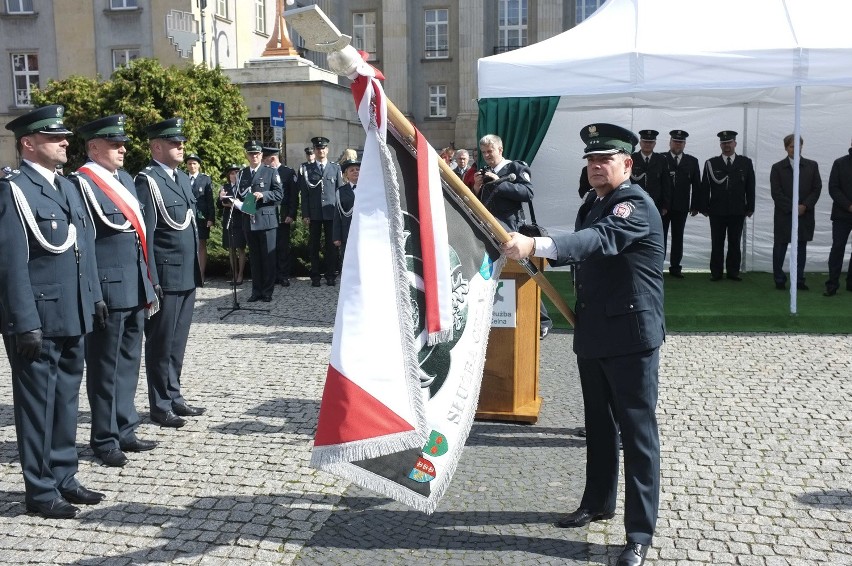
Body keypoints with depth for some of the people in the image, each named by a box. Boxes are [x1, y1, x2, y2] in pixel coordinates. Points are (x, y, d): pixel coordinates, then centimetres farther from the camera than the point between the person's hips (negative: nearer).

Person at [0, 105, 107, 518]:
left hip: (71, 316, 8)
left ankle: (63, 478, 29)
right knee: (37, 403, 4)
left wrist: (94, 297, 14)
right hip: (37, 320, -8)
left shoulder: (67, 187, 14)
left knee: (66, 400, 16)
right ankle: (40, 490, 16)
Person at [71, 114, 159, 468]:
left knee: (128, 363, 16)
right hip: (107, 290, -8)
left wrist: (149, 282, 16)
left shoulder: (125, 179, 15)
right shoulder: (81, 183, -11)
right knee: (105, 367, 4)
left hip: (135, 288, 8)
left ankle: (124, 430, 28)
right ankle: (105, 439, 17)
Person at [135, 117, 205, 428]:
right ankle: (160, 405, 14)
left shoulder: (182, 178, 15)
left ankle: (174, 397, 27)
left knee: (177, 342, 16)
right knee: (161, 343, 4)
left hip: (187, 275, 8)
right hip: (165, 277, -8)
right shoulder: (147, 181, -11)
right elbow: (145, 235, -15)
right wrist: (151, 281, -17)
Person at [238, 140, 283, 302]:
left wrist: (263, 195, -17)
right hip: (249, 221, 3)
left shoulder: (271, 172, 4)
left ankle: (267, 291, 6)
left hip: (266, 220, -3)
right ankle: (256, 291, 14)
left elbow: (279, 194, -2)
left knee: (268, 257, -1)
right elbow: (238, 195, 17)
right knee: (254, 258, 7)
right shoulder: (241, 174, 14)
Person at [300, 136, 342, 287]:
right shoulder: (306, 168, 7)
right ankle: (315, 276, 12)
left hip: (331, 213, 0)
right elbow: (304, 193, 4)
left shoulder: (335, 168, 9)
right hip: (314, 214, 0)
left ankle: (331, 275, 11)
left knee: (331, 245, 3)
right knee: (313, 246, 4)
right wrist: (305, 214, -2)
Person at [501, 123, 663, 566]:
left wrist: (536, 244, -46)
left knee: (636, 430, -2)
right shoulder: (593, 203, 13)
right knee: (598, 423, 19)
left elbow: (599, 240, -35)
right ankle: (598, 501, 36)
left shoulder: (636, 204, -15)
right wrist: (537, 251, 11)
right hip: (593, 331, 9)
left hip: (630, 333, -9)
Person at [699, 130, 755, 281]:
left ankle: (733, 271, 13)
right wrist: (704, 207, -4)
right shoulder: (711, 163, 3)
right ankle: (716, 272, 9)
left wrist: (750, 207, 1)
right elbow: (705, 187, 1)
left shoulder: (746, 162, 6)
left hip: (738, 211, 1)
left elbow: (750, 187, 6)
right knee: (717, 243, 3)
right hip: (717, 211, -1)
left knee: (735, 243, 6)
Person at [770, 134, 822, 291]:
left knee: (801, 248, 5)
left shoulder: (812, 166, 7)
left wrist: (805, 205, -10)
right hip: (784, 215, -2)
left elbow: (817, 188, 4)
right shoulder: (777, 168, 1)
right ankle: (779, 280, 12)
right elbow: (776, 193, -5)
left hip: (805, 215, 2)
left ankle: (799, 280, 11)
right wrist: (792, 208, -13)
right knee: (780, 248, 3)